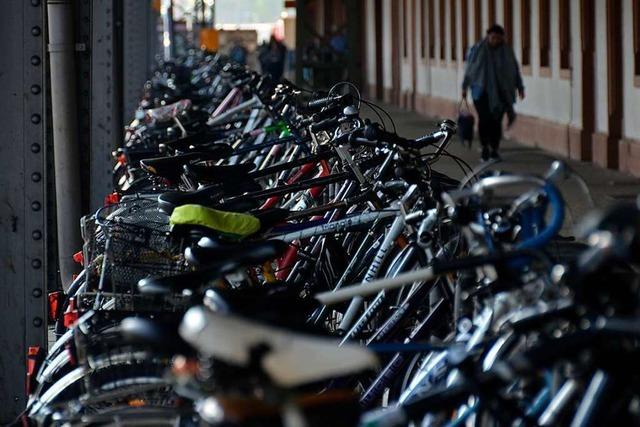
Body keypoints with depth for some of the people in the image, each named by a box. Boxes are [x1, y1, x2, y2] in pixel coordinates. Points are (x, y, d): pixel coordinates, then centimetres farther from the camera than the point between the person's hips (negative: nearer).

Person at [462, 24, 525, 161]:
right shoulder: (478, 49, -2)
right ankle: (485, 147, -6)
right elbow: (469, 68, 5)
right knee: (484, 118, -15)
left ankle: (494, 150, 7)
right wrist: (465, 87, 6)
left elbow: (515, 70, 7)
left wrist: (520, 87, 0)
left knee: (496, 120, -1)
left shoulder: (507, 51, 2)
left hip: (500, 92, 2)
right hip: (482, 91, -1)